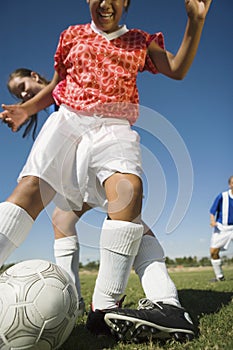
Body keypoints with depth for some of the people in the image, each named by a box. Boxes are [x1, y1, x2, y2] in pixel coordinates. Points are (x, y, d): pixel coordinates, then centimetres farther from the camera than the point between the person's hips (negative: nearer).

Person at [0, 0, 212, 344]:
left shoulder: (140, 41, 22)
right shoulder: (73, 35, 24)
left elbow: (178, 69, 13)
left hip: (114, 129, -1)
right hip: (68, 120, 2)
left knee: (128, 189, -31)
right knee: (30, 187, -22)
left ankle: (106, 305, -32)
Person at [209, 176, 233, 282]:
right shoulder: (222, 196, -10)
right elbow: (212, 211, -6)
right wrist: (213, 220, -24)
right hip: (222, 227, -1)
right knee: (213, 251, -4)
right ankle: (219, 276, 14)